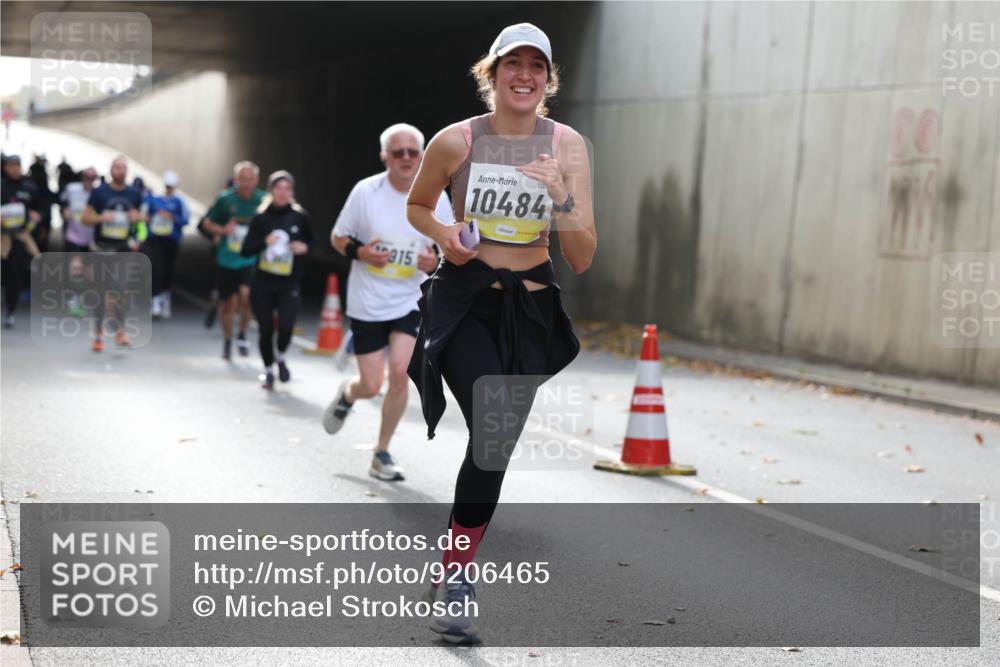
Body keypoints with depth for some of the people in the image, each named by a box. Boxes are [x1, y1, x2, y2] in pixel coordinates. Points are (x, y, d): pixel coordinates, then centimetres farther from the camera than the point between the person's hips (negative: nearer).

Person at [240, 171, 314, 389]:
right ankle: (268, 371, 27)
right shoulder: (261, 217, -2)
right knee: (266, 329, 5)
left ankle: (280, 357, 17)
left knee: (286, 326, -16)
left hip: (288, 283, 0)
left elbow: (311, 242, 14)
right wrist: (264, 242, -19)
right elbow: (245, 250, -3)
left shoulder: (299, 217, -1)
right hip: (262, 283, 0)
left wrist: (304, 247, -8)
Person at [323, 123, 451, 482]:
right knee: (371, 385, -1)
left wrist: (435, 261, -16)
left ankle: (382, 453, 5)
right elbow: (338, 237, 2)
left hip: (410, 301, 1)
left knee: (399, 372, -15)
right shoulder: (365, 191, -9)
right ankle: (347, 395, 39)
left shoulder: (436, 198, -5)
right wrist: (360, 252, -19)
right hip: (367, 301, -1)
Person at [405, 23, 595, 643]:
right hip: (464, 299, -3)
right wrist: (444, 235, -6)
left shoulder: (567, 145, -2)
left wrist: (562, 195, -19)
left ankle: (456, 572, 23)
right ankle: (457, 579, -11)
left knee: (497, 442, 7)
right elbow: (416, 205, 14)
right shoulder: (456, 141, -5)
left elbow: (582, 260, -4)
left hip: (530, 307, 3)